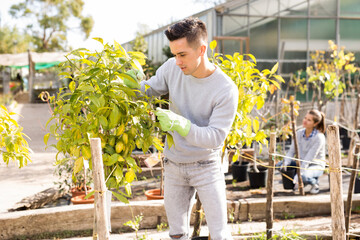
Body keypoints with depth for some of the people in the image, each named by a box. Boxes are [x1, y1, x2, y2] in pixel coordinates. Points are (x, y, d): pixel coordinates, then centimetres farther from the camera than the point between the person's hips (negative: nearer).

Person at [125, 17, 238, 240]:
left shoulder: (227, 90, -24)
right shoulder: (172, 68, -11)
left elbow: (215, 137, -26)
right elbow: (148, 91, 3)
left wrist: (179, 123, -41)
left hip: (206, 165, -4)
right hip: (174, 165, 4)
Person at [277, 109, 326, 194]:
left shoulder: (319, 137, -22)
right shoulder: (299, 133, -3)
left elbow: (309, 158, -27)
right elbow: (291, 152, -2)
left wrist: (298, 177, -31)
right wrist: (285, 163, -24)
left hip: (316, 166, -7)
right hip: (302, 163, 7)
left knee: (303, 176, -38)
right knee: (279, 165, -12)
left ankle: (314, 182, -3)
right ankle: (302, 182, 4)